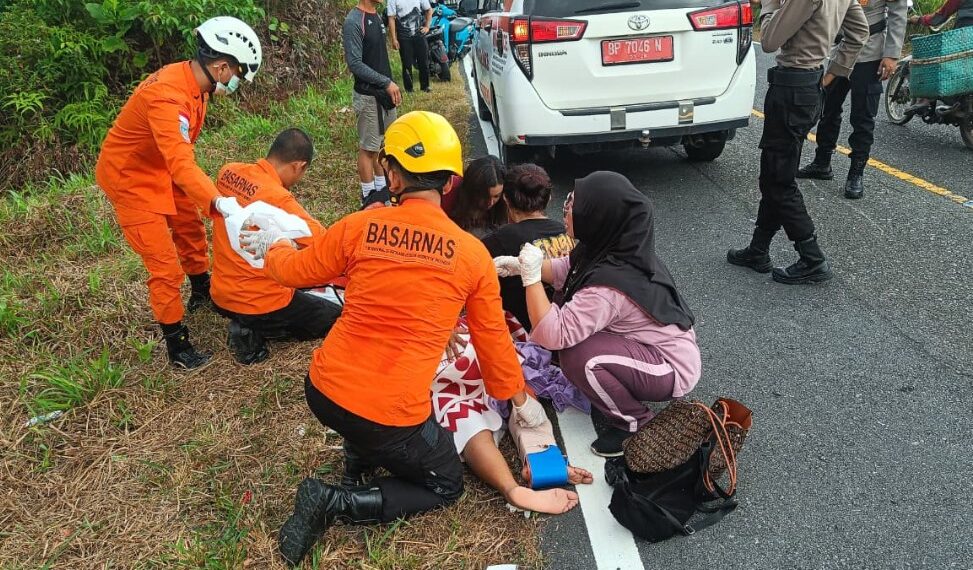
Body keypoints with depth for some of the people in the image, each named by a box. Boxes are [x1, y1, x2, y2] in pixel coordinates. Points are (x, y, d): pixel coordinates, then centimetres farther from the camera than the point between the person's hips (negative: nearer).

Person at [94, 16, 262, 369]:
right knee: (165, 265, -6)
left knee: (191, 230, 23)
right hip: (130, 178, -9)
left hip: (160, 169, 9)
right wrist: (219, 202, -55)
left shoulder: (192, 82, -7)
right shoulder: (168, 97, -34)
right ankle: (177, 345, 8)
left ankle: (202, 293, 47)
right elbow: (180, 163, -46)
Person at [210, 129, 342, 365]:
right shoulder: (278, 199, -27)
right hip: (261, 304, -7)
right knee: (337, 318, 11)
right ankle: (255, 333, -3)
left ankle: (247, 326, 9)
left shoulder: (228, 172, -6)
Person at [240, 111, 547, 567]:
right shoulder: (472, 254, -9)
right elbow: (493, 338, 3)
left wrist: (272, 246, 33)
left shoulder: (358, 228, -7)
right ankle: (335, 503, 4)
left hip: (323, 392, 4)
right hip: (393, 418, -4)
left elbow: (293, 272, 9)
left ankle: (357, 450, 28)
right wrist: (520, 399, 21)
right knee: (446, 486, 22)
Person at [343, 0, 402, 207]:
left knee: (382, 143, 16)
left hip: (385, 92, 8)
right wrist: (387, 82, -20)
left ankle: (382, 188, 30)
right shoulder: (354, 22, -17)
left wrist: (391, 86, 14)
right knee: (368, 147, 2)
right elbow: (355, 64, -21)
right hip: (368, 96, -8)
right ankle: (369, 196, 12)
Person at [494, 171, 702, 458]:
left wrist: (531, 276, -28)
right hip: (652, 346, 9)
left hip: (672, 368, -9)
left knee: (579, 357, -28)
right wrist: (519, 265, -2)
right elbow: (566, 269, 11)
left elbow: (552, 335, -34)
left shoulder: (610, 284, -33)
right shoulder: (615, 247, -7)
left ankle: (635, 422, -3)